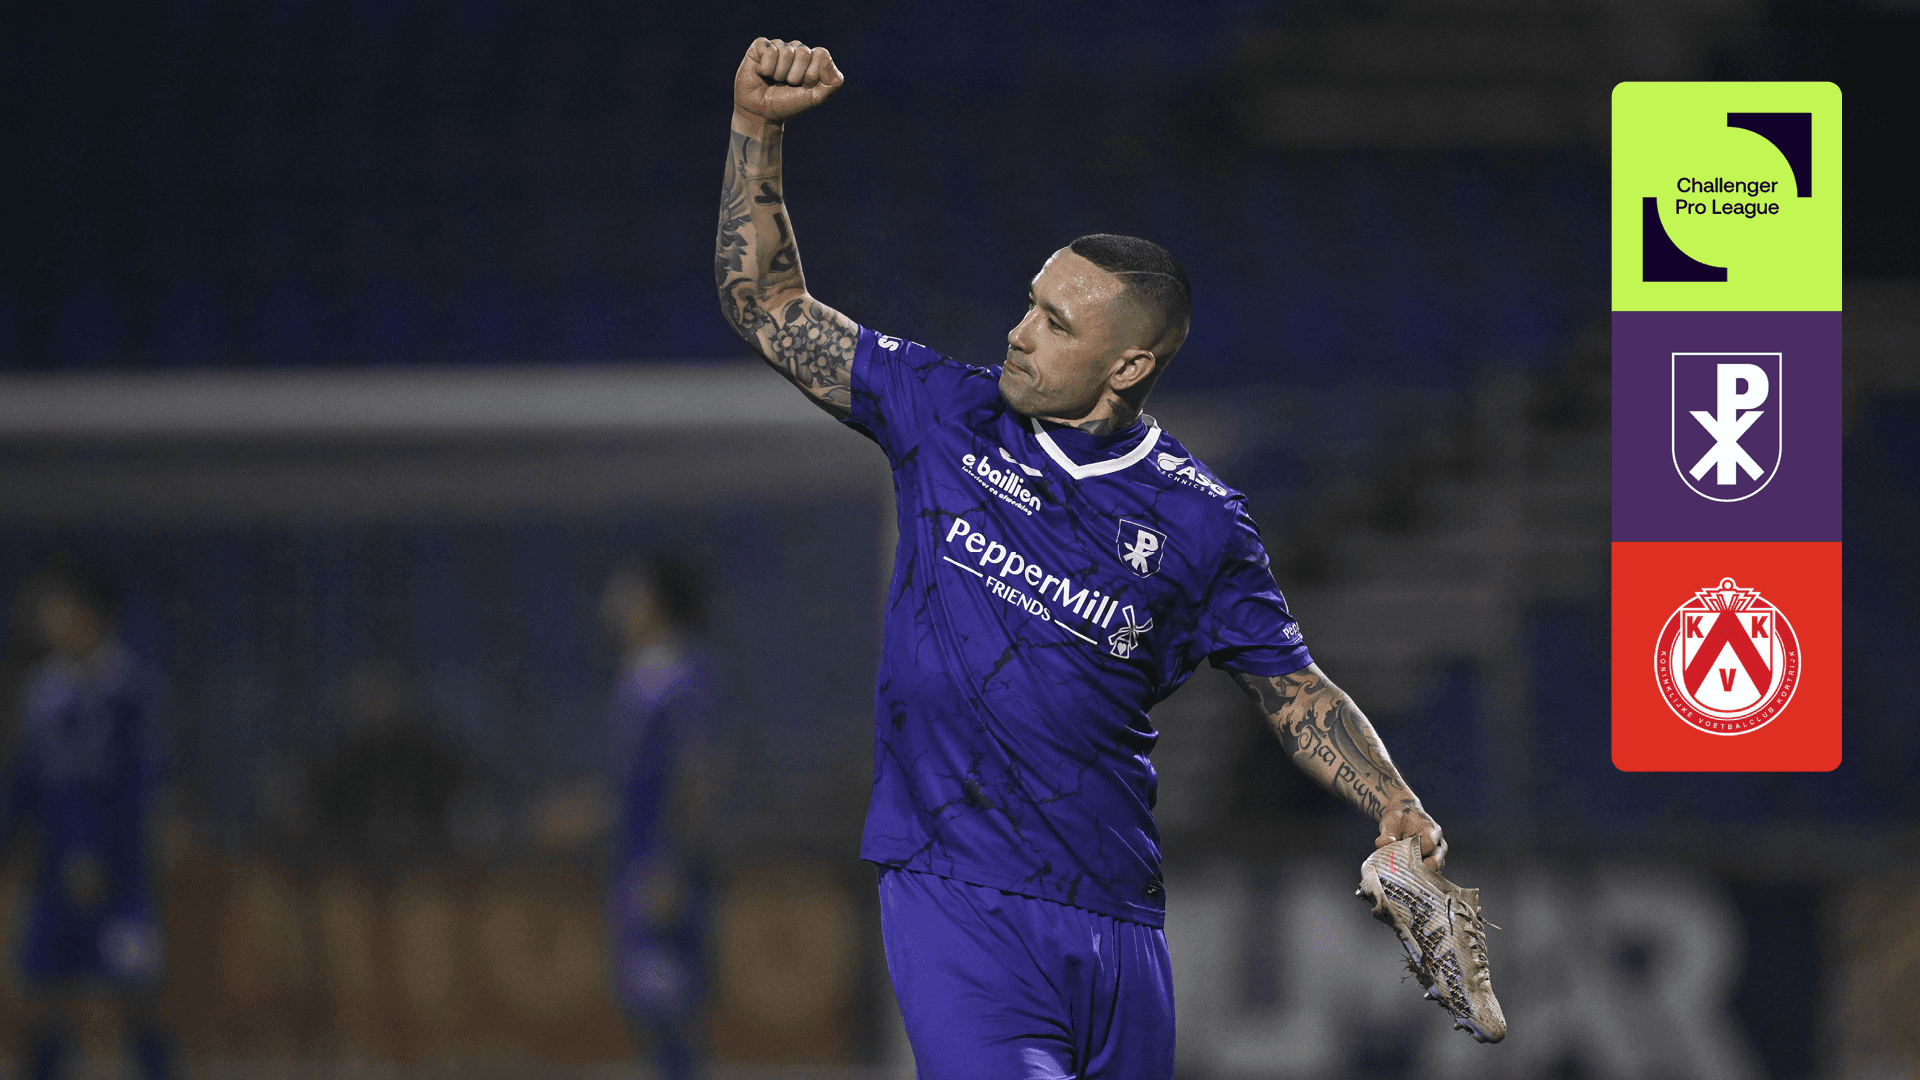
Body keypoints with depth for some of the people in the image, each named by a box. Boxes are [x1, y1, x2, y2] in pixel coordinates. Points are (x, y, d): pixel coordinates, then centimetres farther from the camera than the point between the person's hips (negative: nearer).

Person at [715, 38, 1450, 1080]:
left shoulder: (1195, 519, 3)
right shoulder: (945, 415, 5)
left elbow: (1296, 693, 10)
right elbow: (766, 303, 10)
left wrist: (1396, 810, -6)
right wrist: (759, 125, 0)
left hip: (1114, 915, 2)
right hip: (955, 904, -2)